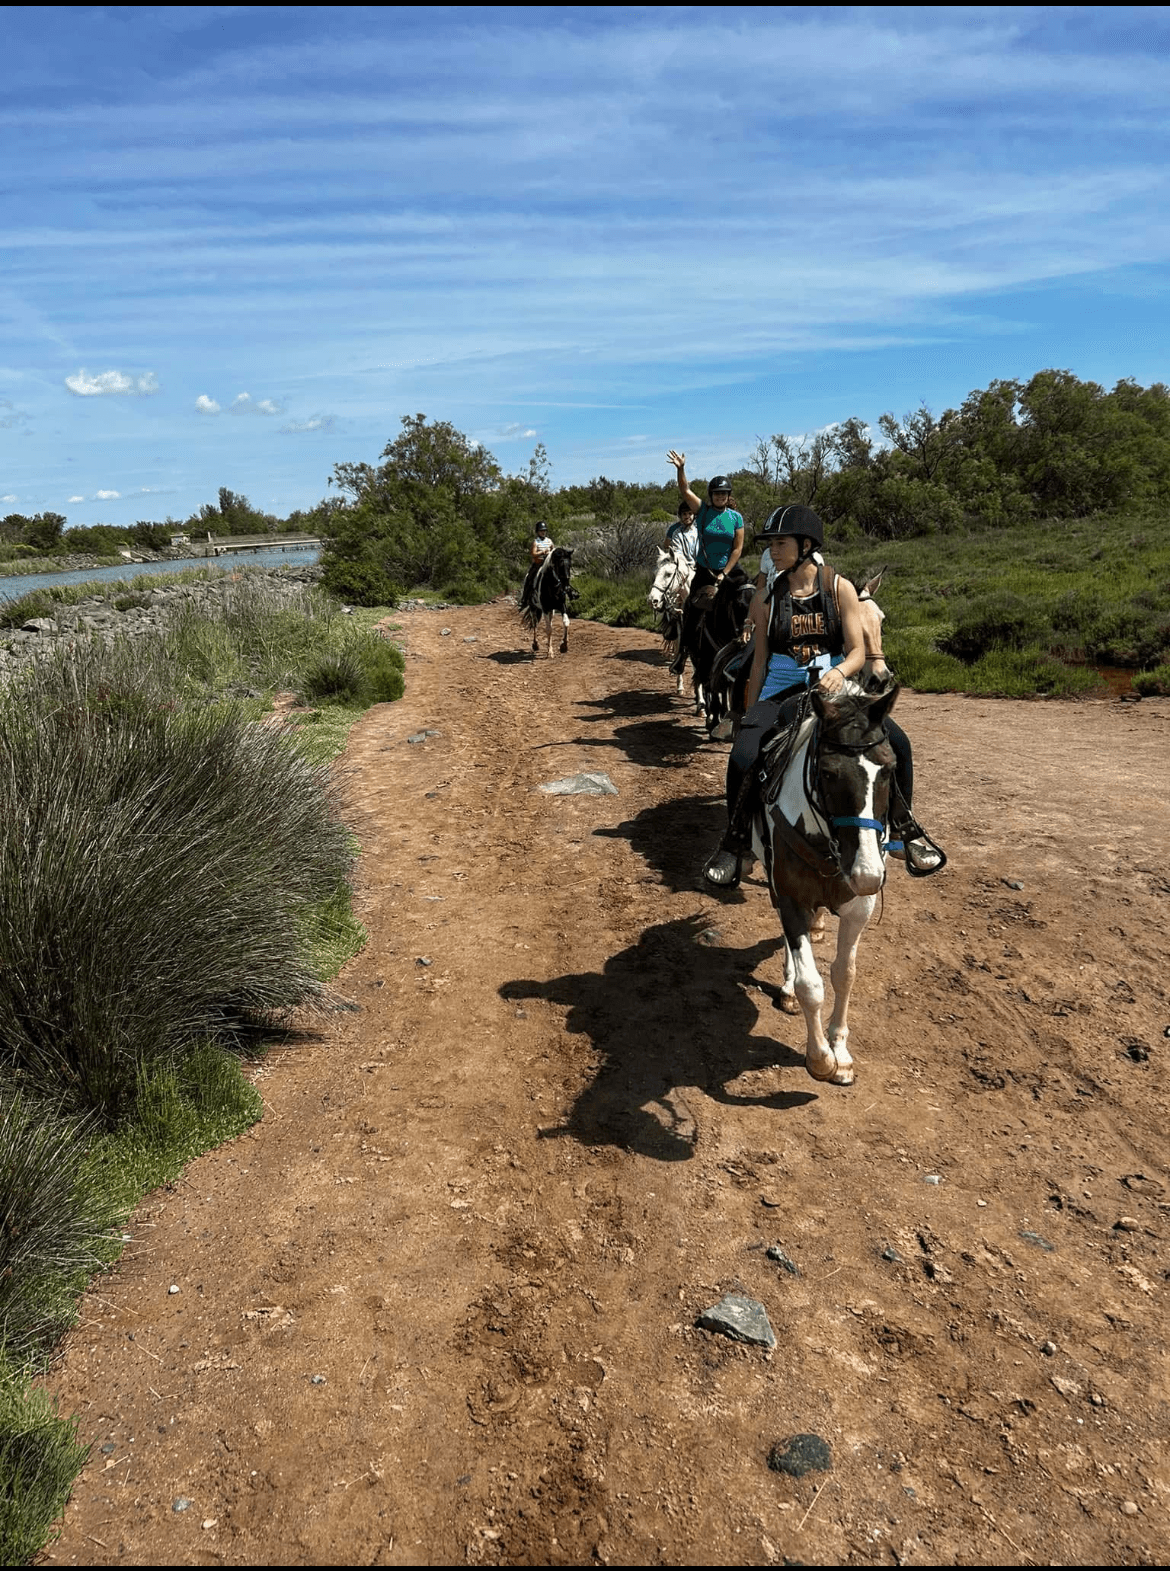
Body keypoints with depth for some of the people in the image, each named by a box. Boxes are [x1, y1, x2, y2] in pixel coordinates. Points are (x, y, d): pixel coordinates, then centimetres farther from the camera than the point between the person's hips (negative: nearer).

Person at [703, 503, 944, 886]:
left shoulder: (840, 589, 0)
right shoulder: (766, 598, 4)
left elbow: (857, 651, -4)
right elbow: (760, 660, 9)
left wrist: (839, 672, -28)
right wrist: (750, 717, 8)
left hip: (833, 688, 0)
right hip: (781, 693, 0)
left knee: (896, 742, -20)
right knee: (742, 760, -25)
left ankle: (904, 828, 4)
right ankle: (734, 844, -3)